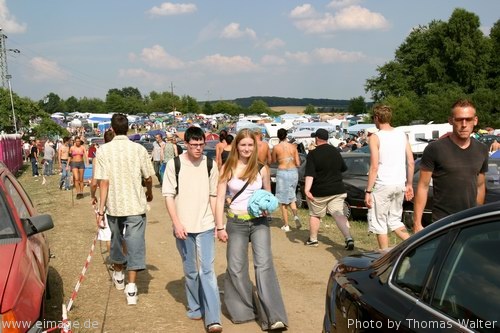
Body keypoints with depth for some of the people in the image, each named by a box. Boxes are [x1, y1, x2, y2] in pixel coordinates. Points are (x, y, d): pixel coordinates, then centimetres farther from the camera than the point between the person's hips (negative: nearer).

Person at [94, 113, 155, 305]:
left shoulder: (103, 151, -7)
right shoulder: (139, 149, -6)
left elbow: (103, 182, -11)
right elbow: (148, 178, 0)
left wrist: (101, 210, -7)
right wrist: (149, 192, 22)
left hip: (114, 205, 1)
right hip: (136, 205, -1)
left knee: (116, 239, 22)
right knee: (135, 244, 3)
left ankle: (118, 275, 41)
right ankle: (131, 289, -2)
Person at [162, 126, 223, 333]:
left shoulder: (210, 165, 2)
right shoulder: (174, 164, -3)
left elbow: (213, 195, 8)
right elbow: (168, 195, -3)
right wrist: (177, 223, -11)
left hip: (205, 226, 0)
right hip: (183, 227, 0)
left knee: (207, 270, -7)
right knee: (190, 271, 12)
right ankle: (195, 307, 30)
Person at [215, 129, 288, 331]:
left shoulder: (262, 168, 1)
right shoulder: (228, 168, -2)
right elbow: (220, 198, -2)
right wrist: (219, 227, -6)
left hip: (259, 222, 0)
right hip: (236, 223, 0)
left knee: (264, 265, -10)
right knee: (236, 268, 6)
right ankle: (243, 311, 25)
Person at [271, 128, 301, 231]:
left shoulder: (276, 147, -6)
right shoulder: (293, 147, 2)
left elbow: (273, 161, 9)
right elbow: (298, 164, 3)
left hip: (282, 173, -3)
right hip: (294, 172, 4)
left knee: (283, 200, 7)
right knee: (291, 197, 23)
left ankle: (286, 225, 9)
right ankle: (295, 216, 0)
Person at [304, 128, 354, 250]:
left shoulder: (313, 154, -11)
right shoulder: (335, 151, 6)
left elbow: (310, 174, -22)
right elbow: (344, 168, 19)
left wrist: (307, 190, -28)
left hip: (319, 192, -4)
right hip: (337, 190, 4)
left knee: (314, 215, 14)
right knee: (338, 214, 0)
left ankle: (313, 239, 24)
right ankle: (349, 238, -16)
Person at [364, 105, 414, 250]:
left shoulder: (375, 137, -9)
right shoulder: (402, 135, 8)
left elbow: (374, 167, -14)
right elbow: (411, 162, 8)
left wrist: (368, 191, -9)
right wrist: (409, 184, 17)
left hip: (382, 185, -6)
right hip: (400, 185, 6)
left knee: (379, 223, 7)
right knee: (394, 220, 21)